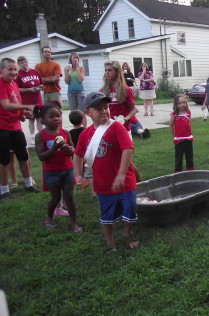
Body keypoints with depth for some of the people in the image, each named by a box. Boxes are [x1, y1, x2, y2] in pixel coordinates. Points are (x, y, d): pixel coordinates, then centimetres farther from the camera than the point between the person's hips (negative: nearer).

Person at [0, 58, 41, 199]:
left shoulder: (14, 84, 10)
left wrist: (23, 113, -2)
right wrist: (27, 107, -31)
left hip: (16, 127, 8)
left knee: (24, 156, 15)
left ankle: (29, 184, 30)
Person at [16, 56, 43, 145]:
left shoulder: (35, 72, 6)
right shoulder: (18, 74, -8)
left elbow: (41, 83, 16)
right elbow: (17, 89, -10)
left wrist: (41, 87, -6)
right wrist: (29, 89, -17)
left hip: (38, 100, 4)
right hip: (27, 102, -4)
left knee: (40, 118, 7)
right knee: (31, 119, 4)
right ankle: (32, 137, 12)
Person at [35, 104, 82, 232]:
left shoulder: (65, 133, -2)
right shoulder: (40, 136, -12)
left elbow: (73, 150, 4)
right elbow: (41, 156, -17)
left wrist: (69, 149, -20)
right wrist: (54, 148, -29)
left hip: (67, 170, 3)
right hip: (51, 172, -2)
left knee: (69, 197, 7)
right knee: (56, 197, 10)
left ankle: (74, 223, 18)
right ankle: (49, 217, 38)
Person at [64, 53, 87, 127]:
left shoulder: (81, 68, 0)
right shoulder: (67, 68, 5)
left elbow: (81, 80, -11)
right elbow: (66, 82, 1)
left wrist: (77, 68, -9)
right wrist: (67, 71, -10)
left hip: (80, 91, -2)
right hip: (71, 92, 2)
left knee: (82, 112, -2)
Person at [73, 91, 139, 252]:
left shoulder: (116, 127, -17)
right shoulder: (85, 134, -2)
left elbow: (128, 149, -26)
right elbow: (78, 155, 11)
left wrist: (121, 175, -30)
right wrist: (78, 176, 1)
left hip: (125, 182, -3)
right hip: (103, 185, 4)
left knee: (130, 211, 11)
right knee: (107, 216, 18)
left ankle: (128, 233, 41)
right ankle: (110, 241, 39)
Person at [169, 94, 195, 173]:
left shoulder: (188, 113, 1)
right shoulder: (174, 114, -11)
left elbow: (189, 124, 12)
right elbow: (170, 126, -4)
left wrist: (189, 133, 6)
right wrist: (173, 136, -2)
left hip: (188, 138, 4)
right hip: (178, 139, -4)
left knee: (189, 155, 15)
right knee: (178, 157, 6)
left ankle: (190, 169, 28)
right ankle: (178, 171, 16)